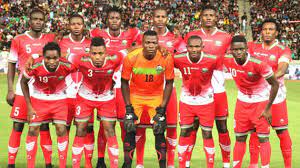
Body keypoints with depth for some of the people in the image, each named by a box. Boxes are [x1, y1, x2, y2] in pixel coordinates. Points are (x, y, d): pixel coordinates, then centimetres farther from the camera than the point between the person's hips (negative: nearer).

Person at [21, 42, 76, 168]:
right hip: (38, 98, 0)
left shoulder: (66, 66, -29)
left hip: (59, 99, 0)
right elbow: (23, 82, -10)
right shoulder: (35, 66, -29)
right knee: (33, 130, -3)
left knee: (61, 130, -7)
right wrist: (29, 106, -9)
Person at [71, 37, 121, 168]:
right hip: (85, 98, 0)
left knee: (110, 130, -2)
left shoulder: (114, 60, -28)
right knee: (80, 131, 2)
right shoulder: (82, 62, -29)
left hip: (107, 98, 0)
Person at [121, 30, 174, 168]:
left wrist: (162, 108, -10)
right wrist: (128, 108, -10)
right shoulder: (131, 57, -21)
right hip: (135, 96, 0)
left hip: (157, 97, 0)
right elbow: (124, 82, -7)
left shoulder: (166, 58, -20)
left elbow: (169, 83, -7)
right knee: (130, 130, -6)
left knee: (159, 132, -6)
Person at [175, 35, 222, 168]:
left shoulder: (212, 60, -22)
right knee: (184, 133, 4)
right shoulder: (178, 59, -19)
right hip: (186, 101, 1)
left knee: (207, 134, 4)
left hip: (206, 101, -1)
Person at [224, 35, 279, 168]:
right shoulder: (227, 61, -17)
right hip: (242, 101, 4)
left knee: (263, 138, -5)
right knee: (240, 138, 9)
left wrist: (267, 109, -16)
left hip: (261, 101, -4)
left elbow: (275, 84, -18)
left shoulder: (258, 64, -28)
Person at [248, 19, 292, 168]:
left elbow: (282, 69, -21)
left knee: (282, 131, -1)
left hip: (275, 96, -3)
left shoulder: (283, 50, -6)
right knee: (254, 130, 8)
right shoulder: (253, 48, 7)